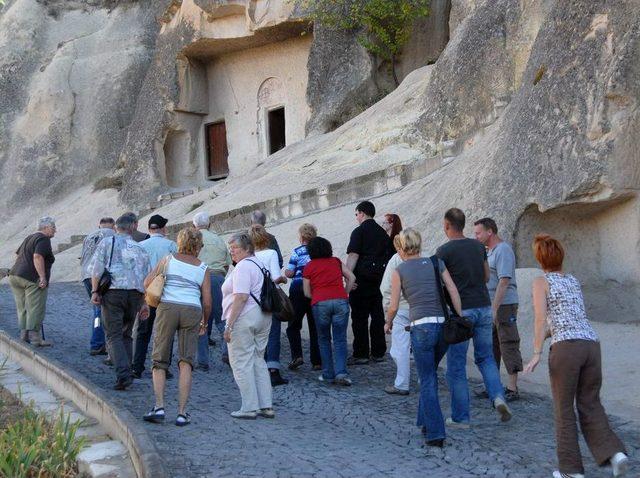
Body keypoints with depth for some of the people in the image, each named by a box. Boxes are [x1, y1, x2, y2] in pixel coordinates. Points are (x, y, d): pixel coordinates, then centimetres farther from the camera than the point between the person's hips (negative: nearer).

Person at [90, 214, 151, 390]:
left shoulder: (107, 242, 9)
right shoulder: (140, 249, 17)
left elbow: (97, 268, -4)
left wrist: (94, 291, -4)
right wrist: (145, 303, 15)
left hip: (113, 291, -3)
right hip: (135, 294, 3)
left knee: (114, 335, -3)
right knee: (126, 335, 16)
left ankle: (123, 374, -19)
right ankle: (126, 373, 14)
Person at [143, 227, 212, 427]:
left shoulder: (168, 259, 9)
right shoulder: (202, 268, 11)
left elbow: (147, 283, 4)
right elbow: (207, 302, 6)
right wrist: (205, 323, 21)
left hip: (167, 308, 0)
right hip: (192, 311, 1)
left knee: (159, 360, 8)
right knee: (186, 362, 2)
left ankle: (159, 406, -3)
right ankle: (182, 412, -2)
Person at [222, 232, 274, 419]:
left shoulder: (243, 266, -13)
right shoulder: (259, 264, 18)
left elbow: (241, 297, -21)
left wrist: (229, 325, -19)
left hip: (245, 318, -10)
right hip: (264, 318, 10)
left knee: (241, 362, -2)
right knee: (258, 361, 14)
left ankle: (250, 408, -2)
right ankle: (266, 406, 15)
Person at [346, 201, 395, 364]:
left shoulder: (359, 231, -7)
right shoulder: (383, 232, 12)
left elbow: (353, 256, -16)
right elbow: (391, 256, 14)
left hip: (362, 278, -6)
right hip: (380, 278, 6)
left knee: (359, 317, 1)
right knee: (378, 316, 11)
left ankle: (361, 354, 1)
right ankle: (379, 352, 15)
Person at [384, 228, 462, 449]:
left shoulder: (399, 271, 4)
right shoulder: (436, 263, 11)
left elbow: (393, 307, 3)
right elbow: (454, 292, 2)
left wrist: (388, 323, 22)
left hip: (421, 327, -4)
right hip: (443, 324, 4)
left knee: (428, 381, 3)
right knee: (429, 375, 23)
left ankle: (435, 433, -2)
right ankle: (426, 422, 28)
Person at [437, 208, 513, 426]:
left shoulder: (444, 251, -9)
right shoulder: (478, 246, 7)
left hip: (460, 310, -5)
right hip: (483, 306, 5)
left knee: (456, 365, 4)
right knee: (486, 357, 18)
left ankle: (460, 417, 9)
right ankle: (498, 396, -4)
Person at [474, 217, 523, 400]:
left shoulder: (503, 250, -13)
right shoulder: (488, 251, 16)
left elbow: (504, 281, -21)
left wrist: (494, 308, -24)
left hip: (504, 305, -9)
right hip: (490, 306, 9)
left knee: (508, 346, -5)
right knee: (490, 346, 13)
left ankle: (512, 388, -1)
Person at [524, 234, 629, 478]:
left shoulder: (541, 282, 6)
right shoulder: (574, 281, 24)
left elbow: (540, 318, -8)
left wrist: (536, 353, -11)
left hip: (566, 348, -5)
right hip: (592, 345, 5)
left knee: (564, 409, 8)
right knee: (590, 405, 15)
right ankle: (614, 452, -6)